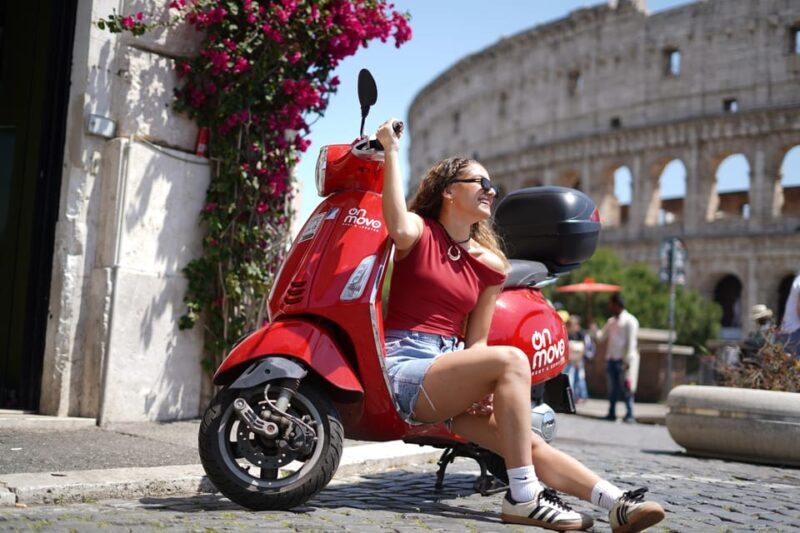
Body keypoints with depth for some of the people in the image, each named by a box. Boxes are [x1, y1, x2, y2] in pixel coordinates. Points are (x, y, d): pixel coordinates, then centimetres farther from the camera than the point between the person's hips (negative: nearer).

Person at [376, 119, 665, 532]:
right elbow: (398, 229, -29)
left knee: (530, 444, -11)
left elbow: (476, 340, 13)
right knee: (511, 360, -28)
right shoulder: (420, 231, -2)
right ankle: (523, 497, -27)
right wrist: (390, 151, -26)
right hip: (403, 365, -6)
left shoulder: (490, 265, 13)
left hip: (449, 365, 6)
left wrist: (480, 387, -7)